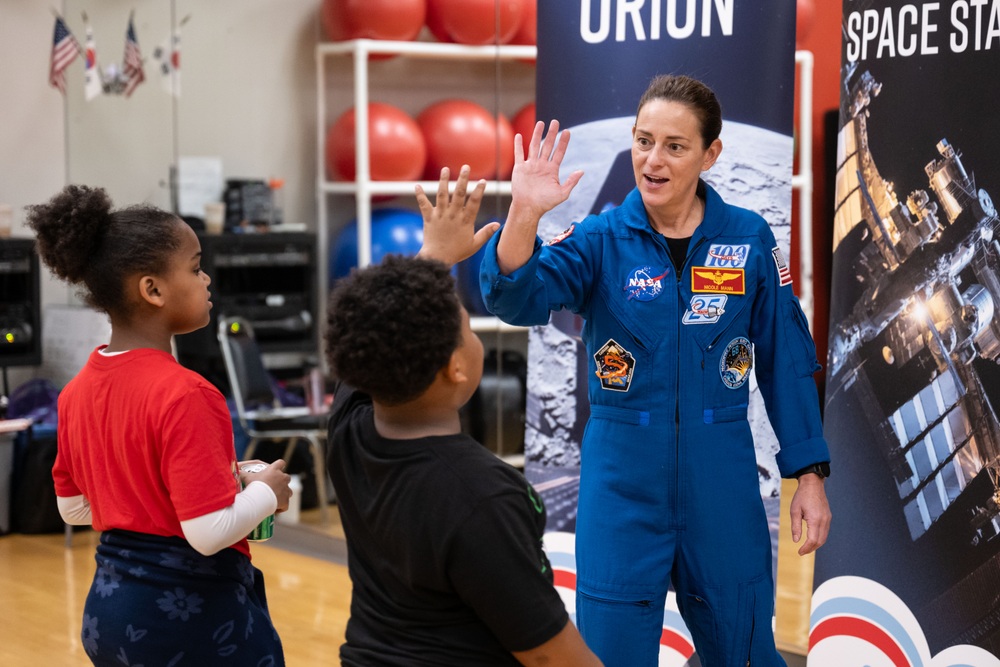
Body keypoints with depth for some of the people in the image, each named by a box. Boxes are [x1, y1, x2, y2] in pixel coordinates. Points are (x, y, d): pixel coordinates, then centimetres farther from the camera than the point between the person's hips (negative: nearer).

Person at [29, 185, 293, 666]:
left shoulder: (77, 392, 4)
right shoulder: (183, 395, -22)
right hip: (193, 611, -8)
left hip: (108, 606, 8)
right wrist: (266, 491, -7)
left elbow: (72, 506, 15)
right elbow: (210, 532, -24)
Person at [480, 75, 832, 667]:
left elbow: (787, 359, 5)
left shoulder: (750, 240, -1)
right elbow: (517, 298, -19)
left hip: (721, 480, 1)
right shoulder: (600, 240, -3)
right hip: (622, 480, 0)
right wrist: (524, 213, -35)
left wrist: (810, 474, 4)